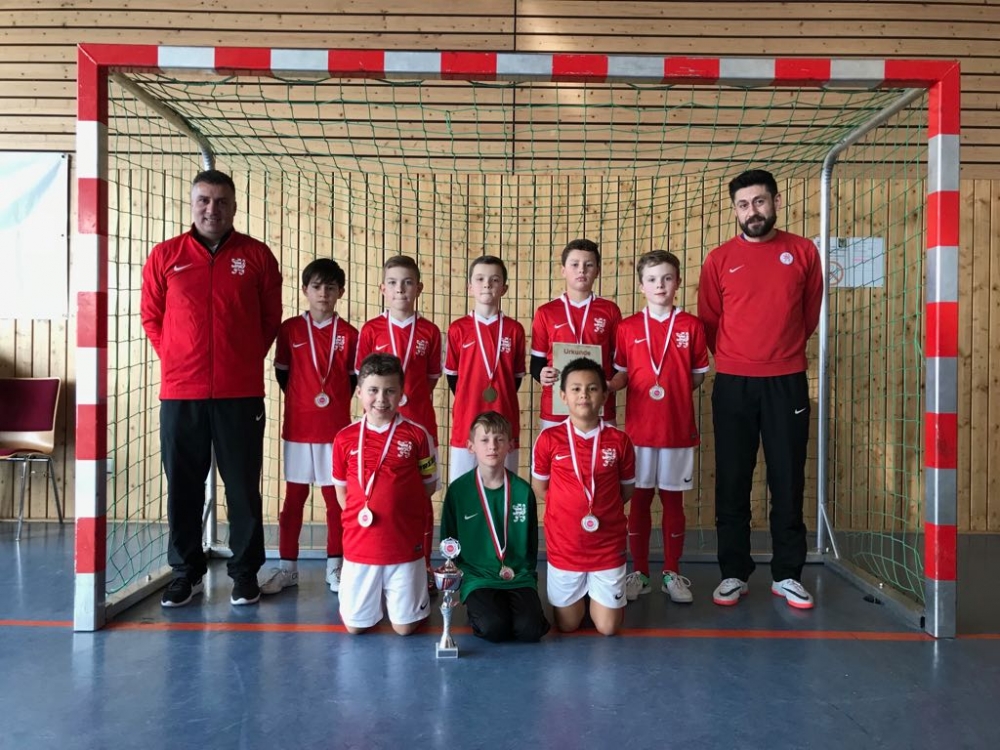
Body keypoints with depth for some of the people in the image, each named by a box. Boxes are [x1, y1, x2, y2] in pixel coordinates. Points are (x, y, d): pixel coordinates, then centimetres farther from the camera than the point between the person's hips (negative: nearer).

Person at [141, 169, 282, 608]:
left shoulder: (256, 255, 3)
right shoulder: (165, 256, 6)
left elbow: (271, 318, 9)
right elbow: (151, 317, 13)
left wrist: (246, 359, 4)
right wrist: (176, 359, 6)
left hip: (241, 393, -1)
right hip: (179, 393, 1)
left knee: (243, 486, 5)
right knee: (182, 485, 9)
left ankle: (245, 572, 19)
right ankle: (186, 572, 24)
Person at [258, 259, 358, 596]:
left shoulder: (348, 334, 0)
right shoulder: (290, 329, 1)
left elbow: (354, 379, 6)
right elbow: (282, 374, 7)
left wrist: (334, 402, 1)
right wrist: (304, 399, 5)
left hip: (336, 428, 0)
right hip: (298, 427, 0)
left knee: (336, 498, 7)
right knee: (294, 497, 8)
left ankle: (335, 567, 19)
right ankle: (287, 567, 19)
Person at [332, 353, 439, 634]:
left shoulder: (418, 435, -6)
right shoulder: (345, 438, -2)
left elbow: (429, 486, 4)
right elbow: (341, 491, 10)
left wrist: (400, 512, -1)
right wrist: (360, 515, 0)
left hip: (405, 545, -1)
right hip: (359, 544, 2)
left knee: (405, 626, 9)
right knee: (355, 625, 12)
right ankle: (373, 596, 41)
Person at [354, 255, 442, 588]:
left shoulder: (429, 332, 2)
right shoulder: (371, 330, 0)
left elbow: (432, 377, 9)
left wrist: (411, 398, -1)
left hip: (420, 423, 0)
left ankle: (423, 567, 18)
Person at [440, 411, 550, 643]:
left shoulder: (522, 490, 0)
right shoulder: (458, 489, -5)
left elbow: (531, 542, 11)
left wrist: (527, 573, 2)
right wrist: (461, 576, -3)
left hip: (519, 578, 2)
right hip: (477, 578, -1)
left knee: (530, 630, -21)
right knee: (494, 628, -26)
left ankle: (513, 605, 10)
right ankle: (476, 608, 7)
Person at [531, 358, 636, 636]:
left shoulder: (619, 441, -8)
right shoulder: (549, 439, -10)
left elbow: (626, 491, 6)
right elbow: (539, 489, 3)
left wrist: (602, 510, -1)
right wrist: (568, 510, -1)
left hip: (608, 546, 0)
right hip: (563, 545, 0)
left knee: (608, 628, 8)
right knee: (567, 626, 13)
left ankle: (596, 592, 38)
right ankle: (581, 592, 42)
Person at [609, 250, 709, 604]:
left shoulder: (691, 326, 1)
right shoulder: (628, 327, 3)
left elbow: (698, 375, 7)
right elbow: (621, 375, 4)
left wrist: (672, 389, -5)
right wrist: (605, 385, -14)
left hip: (679, 428, 0)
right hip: (639, 427, 0)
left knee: (673, 499, 9)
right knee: (639, 499, 7)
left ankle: (672, 573, 22)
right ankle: (639, 572, 20)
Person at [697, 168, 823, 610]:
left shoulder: (803, 252, 4)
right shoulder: (720, 259, 2)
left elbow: (810, 313, 14)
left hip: (787, 383, 1)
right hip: (733, 384, 0)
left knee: (788, 480, 6)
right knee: (732, 481, 5)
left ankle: (787, 575, 19)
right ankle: (734, 573, 16)